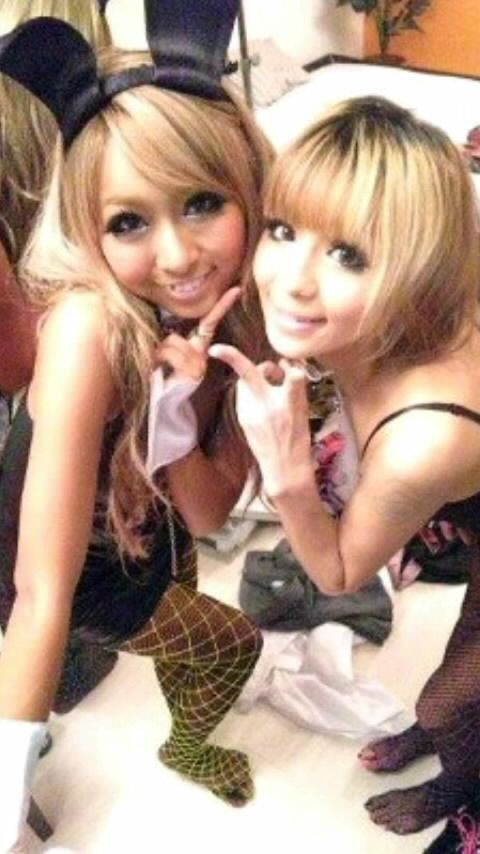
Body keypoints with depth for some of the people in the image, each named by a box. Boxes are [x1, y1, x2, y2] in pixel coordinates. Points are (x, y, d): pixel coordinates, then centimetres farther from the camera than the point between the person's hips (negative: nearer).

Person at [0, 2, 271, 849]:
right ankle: (187, 748, 47)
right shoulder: (90, 329, -40)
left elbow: (210, 513, -19)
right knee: (233, 644, 12)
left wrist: (176, 409, -37)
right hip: (86, 568, -5)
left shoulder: (243, 307, -21)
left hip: (157, 533, 5)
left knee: (185, 639, 30)